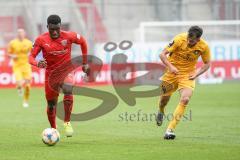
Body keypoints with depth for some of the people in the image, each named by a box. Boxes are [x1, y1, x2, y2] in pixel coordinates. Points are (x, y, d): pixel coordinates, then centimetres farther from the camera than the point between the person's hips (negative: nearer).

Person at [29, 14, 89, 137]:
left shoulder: (68, 36, -11)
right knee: (51, 105, 6)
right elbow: (31, 57, -9)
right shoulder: (41, 40, -11)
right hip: (50, 73, 2)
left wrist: (85, 63, 10)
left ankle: (67, 122, -21)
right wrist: (37, 64, -33)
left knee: (68, 90, -33)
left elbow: (83, 42, 7)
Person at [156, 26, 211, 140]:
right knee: (164, 97, 10)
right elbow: (162, 54, -17)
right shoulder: (179, 39, -22)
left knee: (185, 99, -21)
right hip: (173, 71, 0)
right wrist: (170, 66, -34)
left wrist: (196, 74, -14)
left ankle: (170, 129, -18)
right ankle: (161, 112, 50)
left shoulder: (204, 47, -15)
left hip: (188, 74, 0)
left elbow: (207, 64, 2)